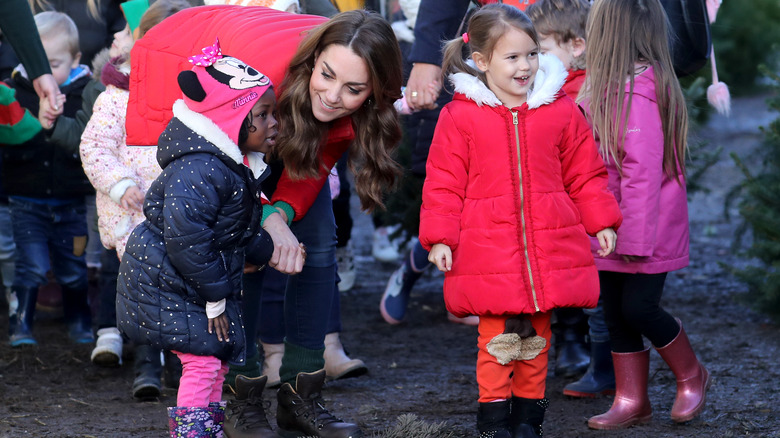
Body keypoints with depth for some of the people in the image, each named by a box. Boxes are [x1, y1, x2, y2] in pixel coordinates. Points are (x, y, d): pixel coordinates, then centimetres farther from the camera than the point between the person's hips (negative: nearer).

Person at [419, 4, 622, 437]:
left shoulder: (562, 111, 5)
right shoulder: (460, 116, -2)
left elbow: (585, 173, 12)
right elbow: (444, 183, 1)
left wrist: (601, 222, 8)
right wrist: (439, 237, -6)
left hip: (547, 247, 2)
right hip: (488, 248, -2)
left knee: (536, 335, 9)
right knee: (495, 335, -2)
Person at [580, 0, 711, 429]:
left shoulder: (637, 91, -21)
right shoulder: (609, 86, 8)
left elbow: (642, 169, -23)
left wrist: (636, 238, -23)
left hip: (643, 229, -9)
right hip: (613, 230, 9)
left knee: (638, 307, -3)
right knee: (616, 312, 11)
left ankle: (690, 374, 20)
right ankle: (631, 400, 20)